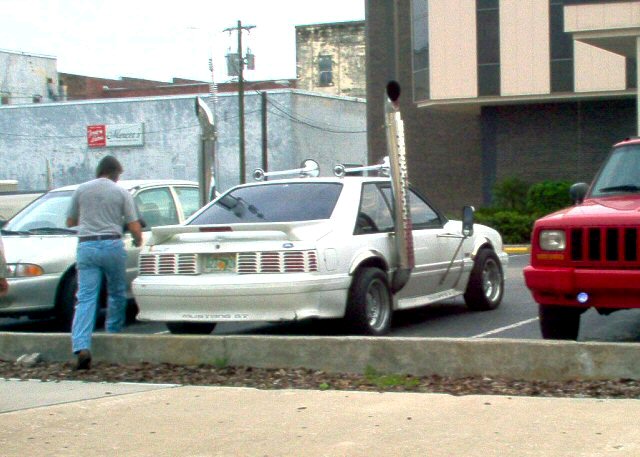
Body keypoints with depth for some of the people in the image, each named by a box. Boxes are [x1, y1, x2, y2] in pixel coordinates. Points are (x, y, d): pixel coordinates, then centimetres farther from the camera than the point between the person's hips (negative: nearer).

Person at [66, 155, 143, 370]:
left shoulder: (81, 190, 8)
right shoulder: (121, 193, 3)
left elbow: (70, 222, 17)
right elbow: (134, 227, 0)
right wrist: (138, 242, 21)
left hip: (86, 246, 1)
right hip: (112, 245, -1)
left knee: (85, 298, -4)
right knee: (117, 293, 19)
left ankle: (81, 346, -18)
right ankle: (113, 334, 28)